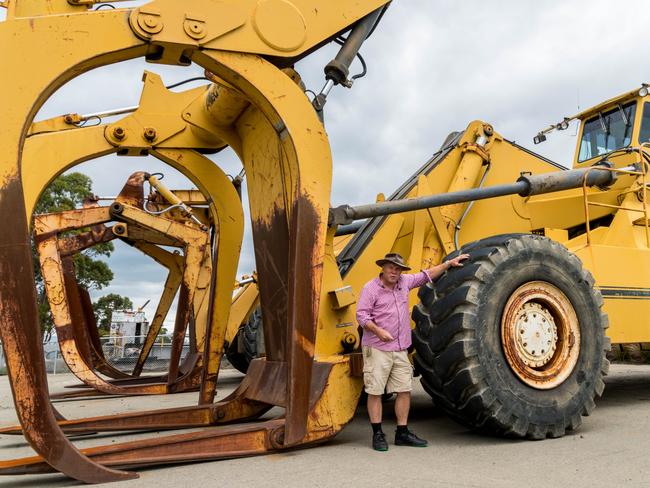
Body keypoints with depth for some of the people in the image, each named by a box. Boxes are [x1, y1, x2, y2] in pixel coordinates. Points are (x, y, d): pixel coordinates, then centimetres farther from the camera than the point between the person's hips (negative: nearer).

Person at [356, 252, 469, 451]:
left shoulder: (404, 282, 10)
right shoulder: (370, 288, -7)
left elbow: (427, 275, 20)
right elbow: (361, 315, -11)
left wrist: (449, 263, 19)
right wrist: (378, 331, -23)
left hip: (400, 349, 6)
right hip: (377, 349, -6)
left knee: (404, 390, 8)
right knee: (375, 392, -1)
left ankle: (402, 433, 19)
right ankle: (378, 435, 9)